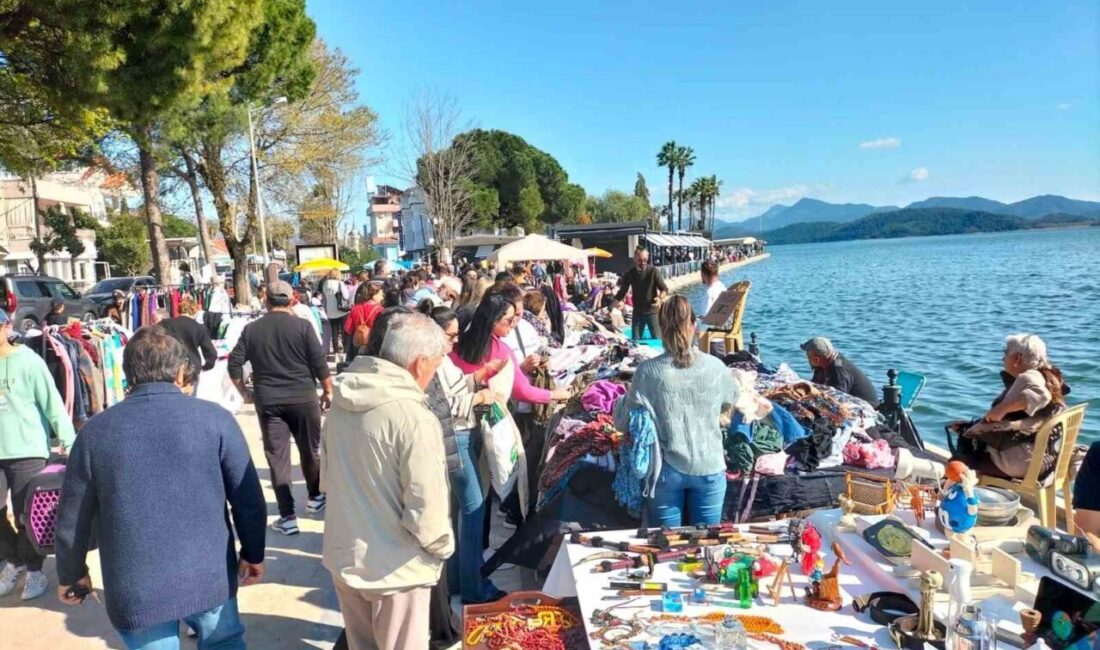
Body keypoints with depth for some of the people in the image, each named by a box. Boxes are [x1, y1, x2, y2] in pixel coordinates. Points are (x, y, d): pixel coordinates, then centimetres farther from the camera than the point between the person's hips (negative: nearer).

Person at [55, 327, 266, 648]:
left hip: (136, 587, 1)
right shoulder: (215, 418, -9)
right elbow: (248, 499, -6)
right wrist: (253, 554, 10)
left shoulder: (96, 431, -5)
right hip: (209, 575, -1)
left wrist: (71, 574, 21)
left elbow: (72, 518, 4)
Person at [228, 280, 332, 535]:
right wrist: (328, 390, 5)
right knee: (310, 451, 17)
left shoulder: (251, 329, 2)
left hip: (268, 402, 1)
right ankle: (315, 497, 34)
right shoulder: (302, 326, -6)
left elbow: (234, 364, 1)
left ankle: (287, 516, 5)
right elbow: (319, 363, -7)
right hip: (303, 399, -1)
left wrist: (244, 391, 15)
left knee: (277, 458, 5)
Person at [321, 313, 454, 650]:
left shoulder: (342, 403, -1)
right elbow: (426, 510, -24)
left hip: (343, 555, 7)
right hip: (393, 568, -7)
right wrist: (443, 547, -5)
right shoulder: (415, 419, -25)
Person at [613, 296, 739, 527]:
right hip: (708, 467, 1)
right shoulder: (715, 367, -9)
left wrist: (622, 400, 11)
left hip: (667, 470, -1)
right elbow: (731, 398, 12)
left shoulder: (647, 371, -15)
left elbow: (624, 422, -8)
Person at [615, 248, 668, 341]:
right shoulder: (630, 273, -1)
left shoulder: (654, 271, -9)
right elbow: (622, 292, 6)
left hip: (652, 311, -3)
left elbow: (664, 289, -7)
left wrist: (660, 298, -30)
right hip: (637, 312, 3)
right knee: (635, 341, 6)